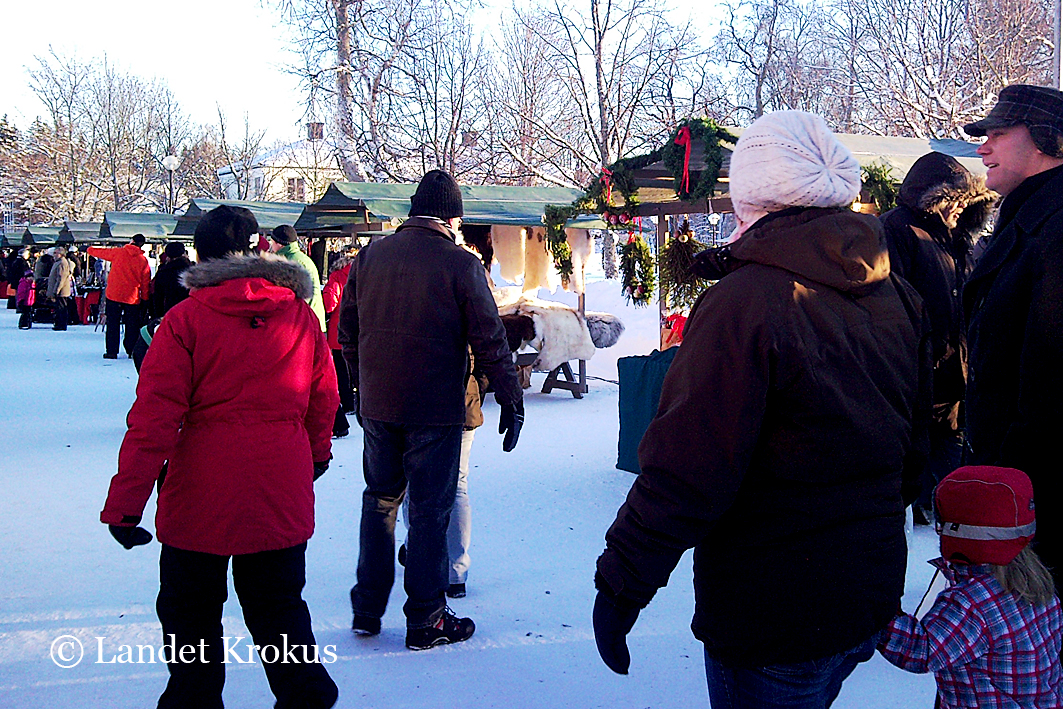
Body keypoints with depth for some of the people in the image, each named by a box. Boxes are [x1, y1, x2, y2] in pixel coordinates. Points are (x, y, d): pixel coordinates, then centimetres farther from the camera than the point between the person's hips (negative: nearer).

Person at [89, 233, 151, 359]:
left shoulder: (118, 252, -2)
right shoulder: (143, 260, -1)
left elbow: (100, 252, 13)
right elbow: (145, 283, 0)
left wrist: (91, 249, 34)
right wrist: (145, 299, 6)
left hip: (114, 295, 0)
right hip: (132, 298, 0)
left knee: (113, 324, 7)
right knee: (132, 326, 9)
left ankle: (112, 351, 5)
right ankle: (132, 351, 9)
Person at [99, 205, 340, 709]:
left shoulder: (185, 318, -9)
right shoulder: (300, 314, 2)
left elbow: (154, 416, -13)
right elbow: (323, 399, 12)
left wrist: (124, 503, -11)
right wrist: (318, 452, 31)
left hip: (202, 494, -3)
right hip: (282, 493, 3)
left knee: (190, 610, 14)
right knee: (277, 603, 17)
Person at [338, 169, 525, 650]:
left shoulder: (370, 256, 4)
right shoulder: (461, 264, -10)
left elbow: (347, 331, 11)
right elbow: (489, 340, -10)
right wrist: (511, 399, -1)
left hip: (377, 406, 5)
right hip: (435, 411, -4)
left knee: (380, 500, 18)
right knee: (430, 509, 5)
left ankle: (366, 610, 24)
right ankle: (426, 620, 12)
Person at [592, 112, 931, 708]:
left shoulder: (745, 303, -22)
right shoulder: (899, 300, 1)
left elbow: (686, 473, -25)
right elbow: (915, 450, 11)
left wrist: (622, 583, -15)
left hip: (769, 620, -7)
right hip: (871, 602, 7)